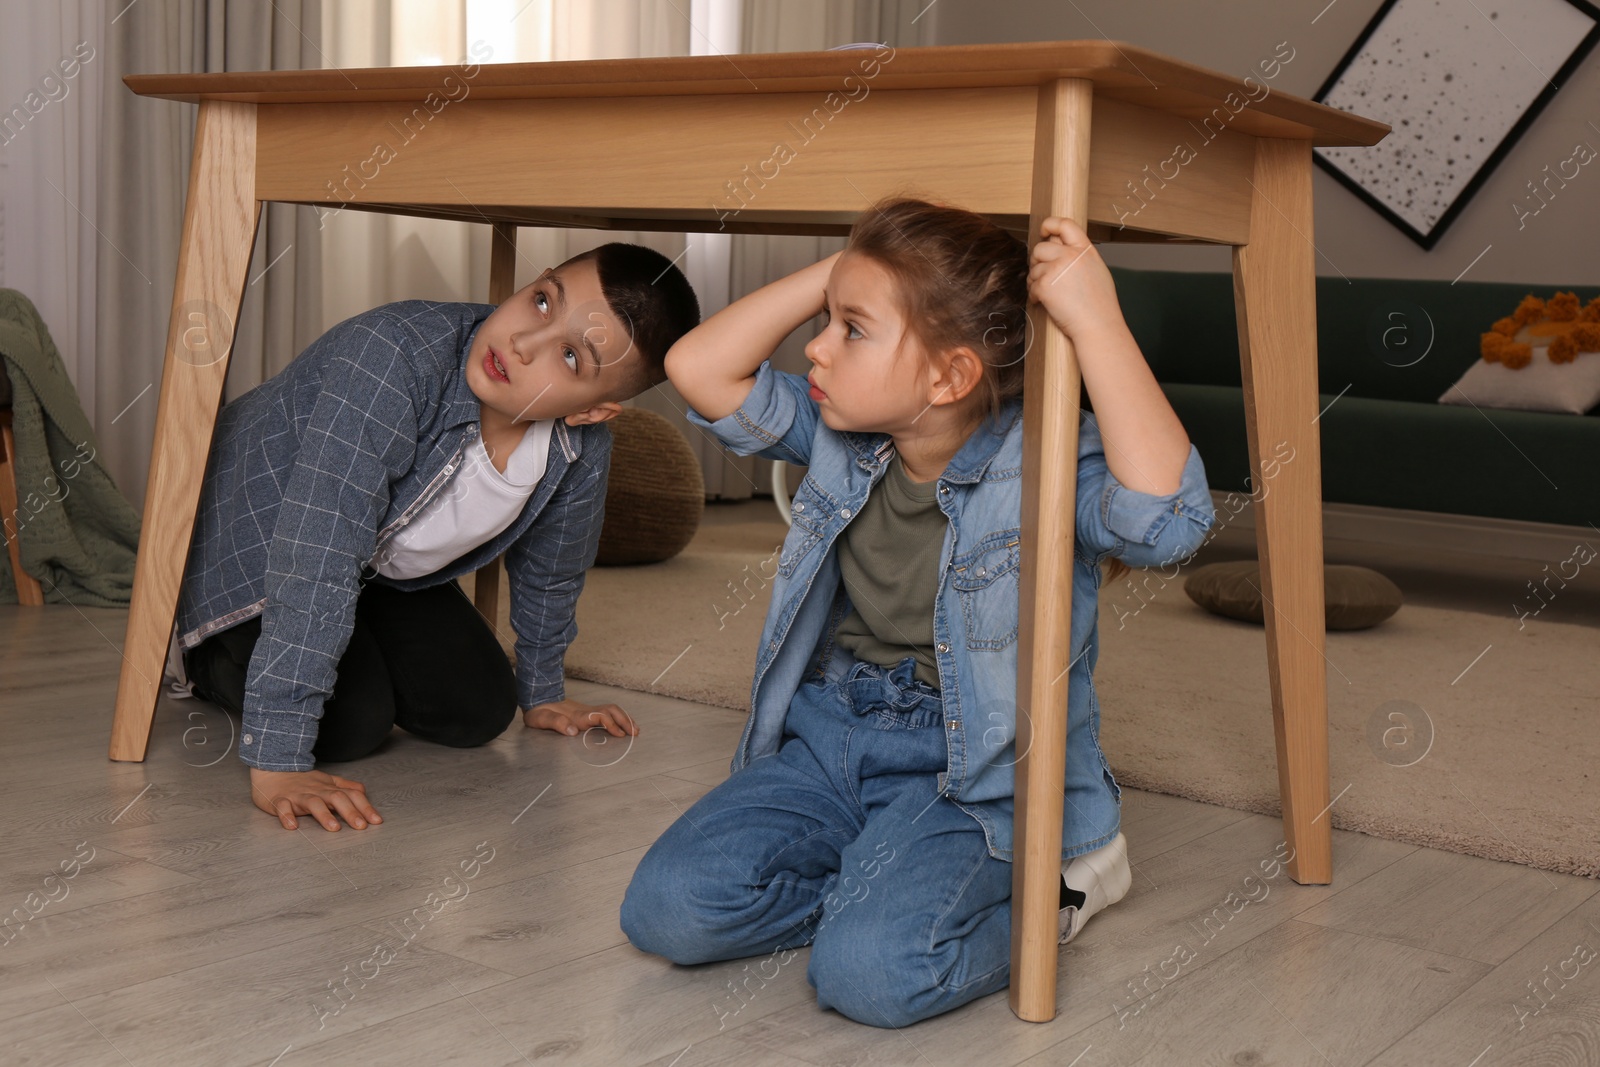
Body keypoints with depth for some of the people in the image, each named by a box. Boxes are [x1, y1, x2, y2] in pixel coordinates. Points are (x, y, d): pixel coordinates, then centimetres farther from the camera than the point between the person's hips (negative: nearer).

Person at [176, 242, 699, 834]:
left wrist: (541, 693, 16)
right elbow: (314, 561, -44)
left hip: (389, 573, 6)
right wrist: (276, 762, -45)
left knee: (478, 711, -1)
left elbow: (549, 573, 2)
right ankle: (216, 662, 10)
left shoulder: (583, 456, -21)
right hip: (253, 536, -5)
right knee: (350, 725, -20)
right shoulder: (394, 358, -41)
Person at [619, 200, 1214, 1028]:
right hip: (828, 740, 6)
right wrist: (833, 275, -7)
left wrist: (1095, 321, -36)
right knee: (666, 908, -11)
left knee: (871, 972, -28)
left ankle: (1035, 889, 2)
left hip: (976, 775, -6)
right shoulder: (837, 435, 2)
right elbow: (698, 369, 0)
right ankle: (893, 883, 7)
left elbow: (1164, 516, -36)